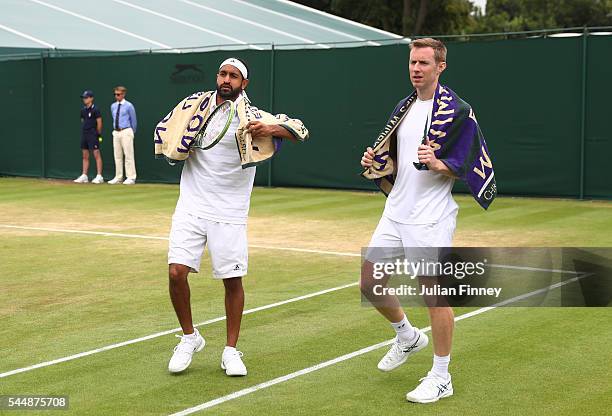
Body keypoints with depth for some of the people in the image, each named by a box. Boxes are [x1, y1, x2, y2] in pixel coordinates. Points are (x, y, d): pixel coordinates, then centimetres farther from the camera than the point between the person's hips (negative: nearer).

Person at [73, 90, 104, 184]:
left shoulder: (95, 109, -9)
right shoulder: (83, 110, 12)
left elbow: (99, 123, -8)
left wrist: (98, 134, -2)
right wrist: (84, 132, 13)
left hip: (93, 135, -8)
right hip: (84, 135, 8)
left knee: (96, 155, -7)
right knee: (85, 156, 9)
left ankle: (99, 176, -8)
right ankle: (84, 176, 13)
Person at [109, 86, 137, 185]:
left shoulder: (129, 106, -5)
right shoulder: (113, 106, 12)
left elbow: (133, 120, 3)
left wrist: (132, 132, 11)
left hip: (126, 132, -6)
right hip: (116, 132, 6)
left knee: (128, 155, -6)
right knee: (117, 156, 8)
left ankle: (131, 178, -4)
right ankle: (118, 177, 14)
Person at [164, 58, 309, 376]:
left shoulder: (250, 117, -6)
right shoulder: (197, 104, 5)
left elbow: (299, 130, -10)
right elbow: (167, 130, 22)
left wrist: (269, 129, -28)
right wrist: (179, 146, 0)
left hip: (229, 214, -2)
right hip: (191, 208, 2)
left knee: (232, 279, 0)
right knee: (176, 272, -9)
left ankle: (231, 350, 17)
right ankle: (189, 337, 14)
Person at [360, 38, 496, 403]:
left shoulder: (457, 111, -9)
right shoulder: (405, 107, 15)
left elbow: (464, 165, -13)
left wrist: (438, 164, -31)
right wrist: (376, 163, 4)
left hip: (431, 219, -8)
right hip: (395, 212, 8)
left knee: (436, 294, -2)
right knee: (369, 283, 9)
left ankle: (441, 377, 11)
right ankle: (408, 336, 35)